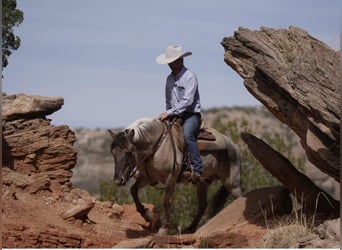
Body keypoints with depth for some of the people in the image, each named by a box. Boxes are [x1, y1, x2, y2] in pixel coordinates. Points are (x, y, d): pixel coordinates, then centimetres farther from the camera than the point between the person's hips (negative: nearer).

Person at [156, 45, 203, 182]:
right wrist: (167, 114, 4)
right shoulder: (169, 78, 12)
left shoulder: (190, 77, -10)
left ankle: (198, 169, -35)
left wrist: (169, 113, -22)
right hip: (174, 116, 8)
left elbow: (187, 101, -20)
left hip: (190, 115, -8)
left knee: (187, 134, -33)